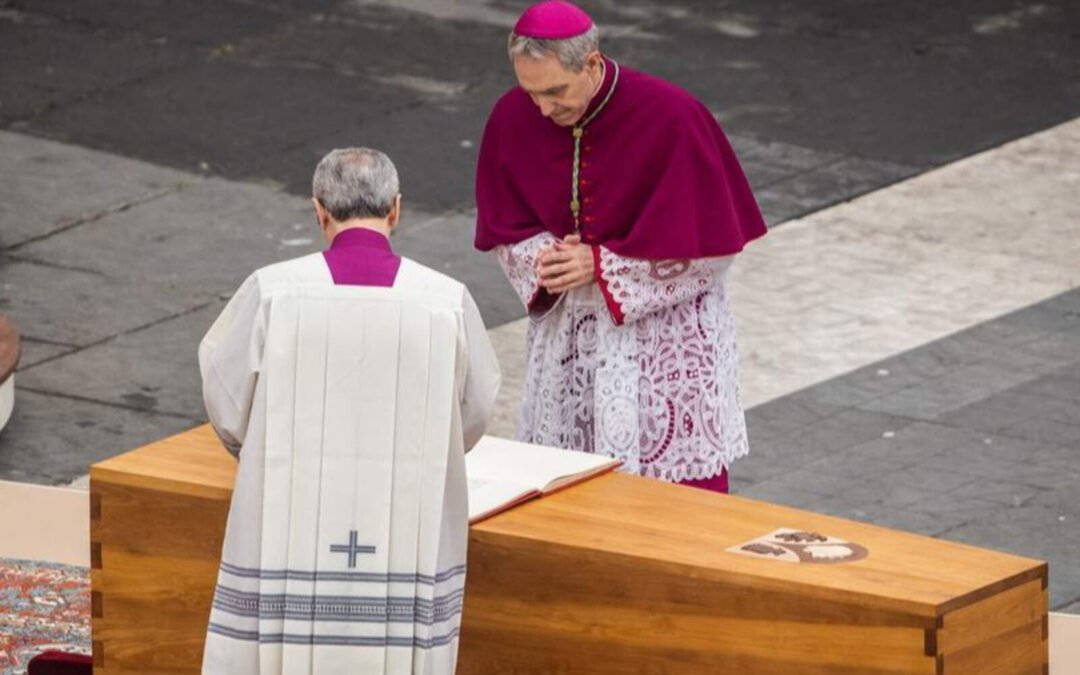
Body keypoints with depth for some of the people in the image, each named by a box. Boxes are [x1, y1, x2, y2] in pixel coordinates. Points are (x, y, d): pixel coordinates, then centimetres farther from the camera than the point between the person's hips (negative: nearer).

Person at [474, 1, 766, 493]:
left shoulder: (671, 117, -20)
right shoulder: (512, 119, -7)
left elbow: (709, 246, -15)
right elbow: (502, 231, 6)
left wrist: (600, 264, -18)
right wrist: (543, 259, -16)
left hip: (665, 338, -4)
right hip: (566, 338, 4)